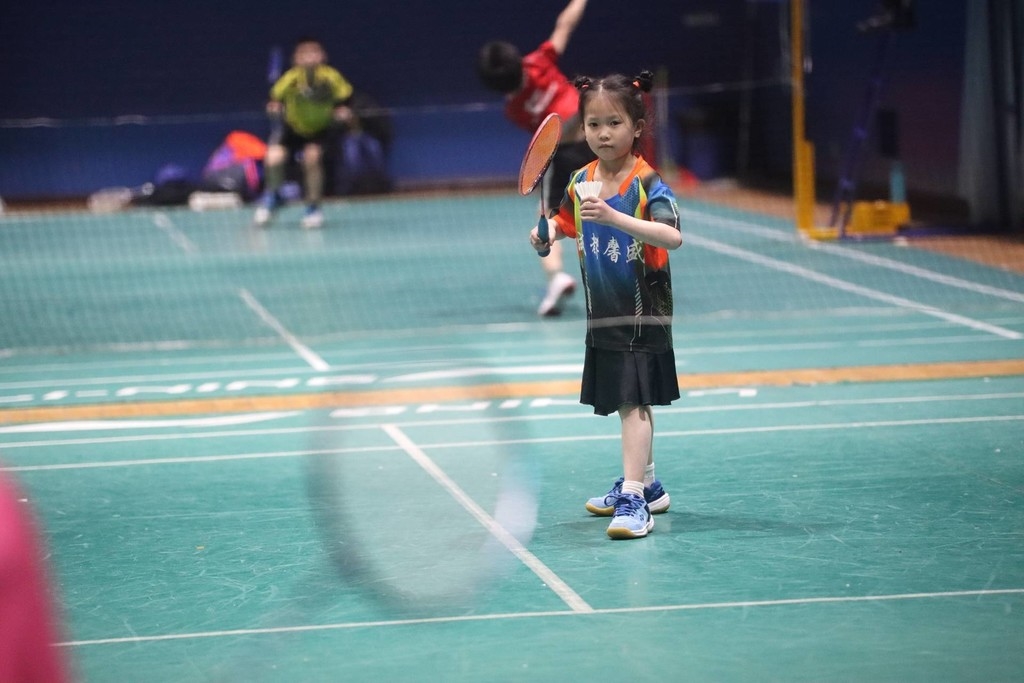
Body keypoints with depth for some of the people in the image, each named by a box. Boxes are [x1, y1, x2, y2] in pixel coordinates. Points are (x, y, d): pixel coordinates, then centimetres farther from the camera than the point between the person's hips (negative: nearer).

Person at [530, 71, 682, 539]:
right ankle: (646, 485, 33)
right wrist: (546, 233, 0)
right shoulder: (581, 181, 3)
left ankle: (634, 501, -18)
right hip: (602, 315, 7)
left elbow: (672, 236, -32)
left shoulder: (647, 182, -17)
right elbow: (567, 221, 22)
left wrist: (614, 217, -41)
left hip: (642, 312, -7)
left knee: (633, 403, -14)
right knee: (626, 403, 18)